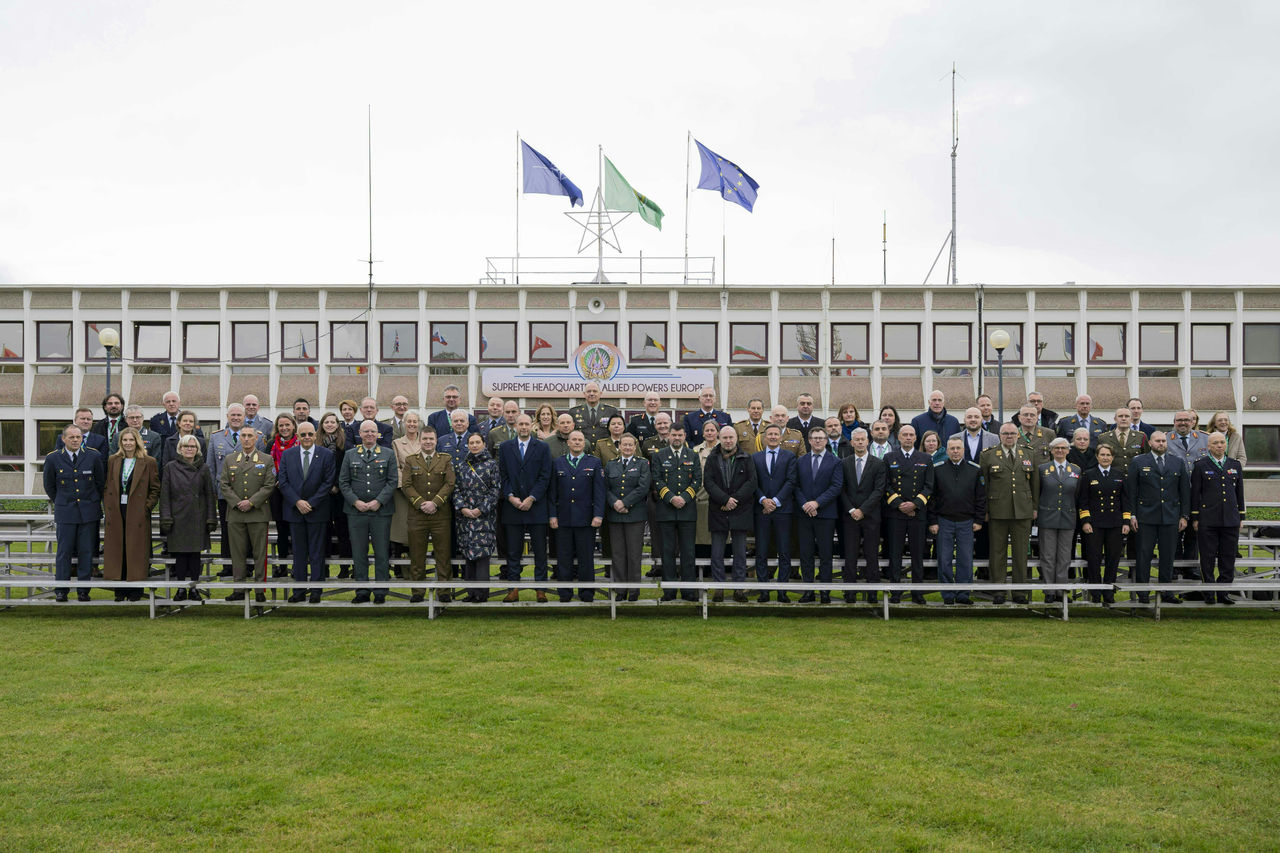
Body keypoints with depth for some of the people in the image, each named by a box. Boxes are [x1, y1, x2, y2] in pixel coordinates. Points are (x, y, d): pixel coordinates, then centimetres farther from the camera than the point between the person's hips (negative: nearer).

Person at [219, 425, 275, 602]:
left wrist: (251, 502, -12)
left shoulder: (266, 460, 4)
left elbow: (269, 486, -2)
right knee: (237, 553, 5)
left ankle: (260, 590, 7)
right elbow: (224, 485, 7)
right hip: (235, 514, 2)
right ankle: (239, 590, 12)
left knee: (259, 553, 0)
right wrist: (236, 503, -7)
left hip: (258, 513, -2)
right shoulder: (229, 460, 12)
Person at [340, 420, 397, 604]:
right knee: (359, 554, 4)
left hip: (381, 511, -1)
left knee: (382, 553, 1)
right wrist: (355, 501, -7)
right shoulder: (350, 455, 10)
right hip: (356, 511, 1)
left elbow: (393, 481, 1)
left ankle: (380, 592, 9)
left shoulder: (388, 454, 7)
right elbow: (343, 482, 6)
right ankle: (362, 592, 12)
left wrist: (378, 501, -10)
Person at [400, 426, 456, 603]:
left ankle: (444, 591, 8)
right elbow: (406, 485, 1)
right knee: (417, 555, 3)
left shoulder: (446, 460, 9)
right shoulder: (410, 460, 10)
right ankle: (417, 592, 11)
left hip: (441, 514, 0)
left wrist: (435, 502, -12)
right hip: (417, 515, 0)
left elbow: (450, 484, -1)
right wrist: (420, 503, -11)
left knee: (443, 554, 1)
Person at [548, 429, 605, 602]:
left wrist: (598, 515, -7)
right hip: (563, 519, 1)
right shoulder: (557, 463, 11)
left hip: (586, 519, -1)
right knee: (564, 557, 4)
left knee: (586, 557, 2)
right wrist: (552, 515, 0)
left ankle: (586, 593, 11)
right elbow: (552, 492, 9)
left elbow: (599, 491, 1)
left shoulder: (595, 463, 7)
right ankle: (565, 593, 12)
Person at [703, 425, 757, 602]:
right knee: (717, 553, 3)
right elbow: (708, 482, -4)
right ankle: (719, 588, 9)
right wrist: (725, 500, -16)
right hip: (717, 512, 0)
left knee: (740, 552, 4)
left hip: (740, 512, 0)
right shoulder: (712, 458, 5)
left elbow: (751, 482, -4)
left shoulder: (746, 458, 4)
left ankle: (739, 587, 11)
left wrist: (735, 500, -13)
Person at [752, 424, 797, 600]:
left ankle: (782, 591, 7)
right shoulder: (755, 457, 12)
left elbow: (791, 481, -3)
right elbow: (753, 482, 5)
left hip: (782, 508, -1)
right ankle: (764, 591, 7)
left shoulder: (789, 456, 7)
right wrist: (763, 499, -11)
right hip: (762, 510, 1)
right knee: (761, 553, 1)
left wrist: (776, 501, -11)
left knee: (784, 553, 1)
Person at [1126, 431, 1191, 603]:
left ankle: (1167, 592, 16)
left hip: (1170, 518, 2)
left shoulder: (1178, 464, 11)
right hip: (1146, 518, -2)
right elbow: (1130, 491, 1)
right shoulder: (1138, 463, 3)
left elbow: (1185, 491, 12)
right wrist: (1132, 515, -4)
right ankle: (1142, 593, 7)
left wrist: (1184, 516, 6)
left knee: (1168, 556, 6)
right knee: (1144, 555, 0)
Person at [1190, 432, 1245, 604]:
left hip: (1231, 520, 3)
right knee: (1207, 559, 0)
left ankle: (1223, 593, 14)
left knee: (1228, 559, 5)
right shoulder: (1200, 465, 2)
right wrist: (1195, 518, -2)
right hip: (1207, 521, -3)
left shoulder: (1236, 465, 12)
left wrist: (1241, 517, 13)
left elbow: (1240, 492, 16)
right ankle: (1208, 594, 9)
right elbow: (1195, 493, 2)